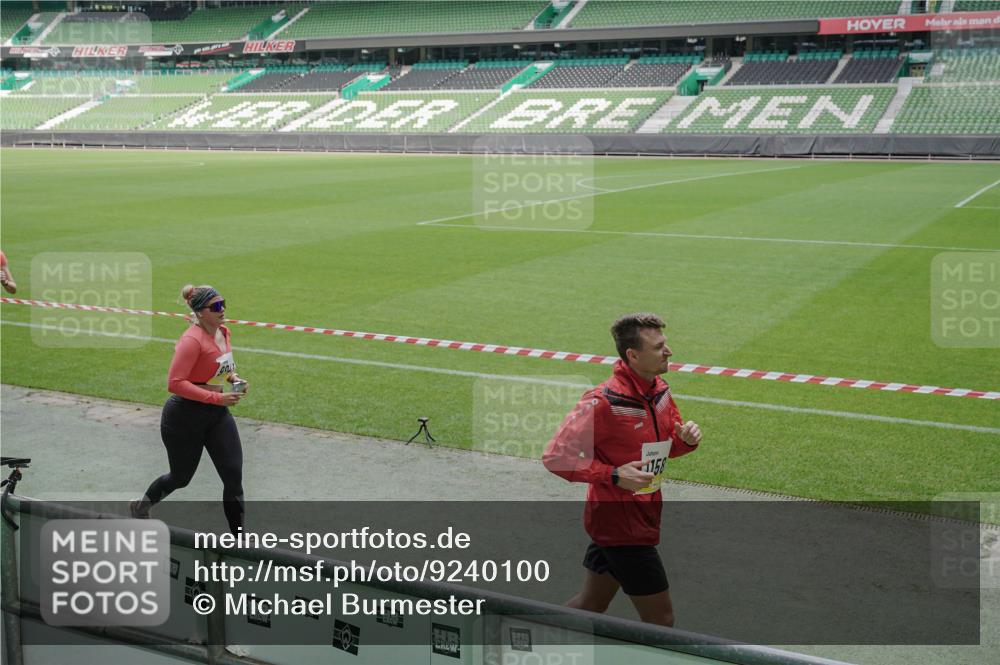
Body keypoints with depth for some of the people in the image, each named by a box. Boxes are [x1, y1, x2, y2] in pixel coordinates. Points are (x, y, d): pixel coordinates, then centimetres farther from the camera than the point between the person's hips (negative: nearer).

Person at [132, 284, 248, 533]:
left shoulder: (223, 333, 3)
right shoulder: (192, 340, -22)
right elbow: (175, 383, -27)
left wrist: (233, 378, 1)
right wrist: (217, 398, -27)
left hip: (217, 413, 7)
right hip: (185, 417, -7)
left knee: (234, 476, -2)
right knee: (181, 478, 14)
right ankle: (140, 506, 45)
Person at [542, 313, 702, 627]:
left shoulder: (660, 391, 3)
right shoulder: (603, 402, -23)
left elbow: (667, 447, 18)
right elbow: (555, 456, -21)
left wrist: (687, 438, -5)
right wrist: (613, 475, -27)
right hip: (621, 524, -9)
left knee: (590, 605, 21)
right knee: (660, 620, -1)